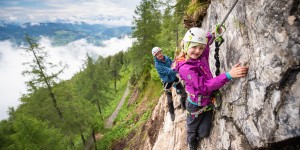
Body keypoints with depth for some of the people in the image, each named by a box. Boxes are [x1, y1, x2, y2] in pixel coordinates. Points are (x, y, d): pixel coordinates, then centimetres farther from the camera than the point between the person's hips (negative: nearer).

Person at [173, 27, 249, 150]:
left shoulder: (201, 56, -8)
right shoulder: (185, 68, -29)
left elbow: (204, 41, 16)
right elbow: (204, 86, -36)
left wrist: (212, 35, -1)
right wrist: (228, 75, -40)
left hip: (208, 102, 6)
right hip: (196, 105, -5)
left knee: (203, 133, 17)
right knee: (192, 131, 21)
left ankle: (196, 140, 52)